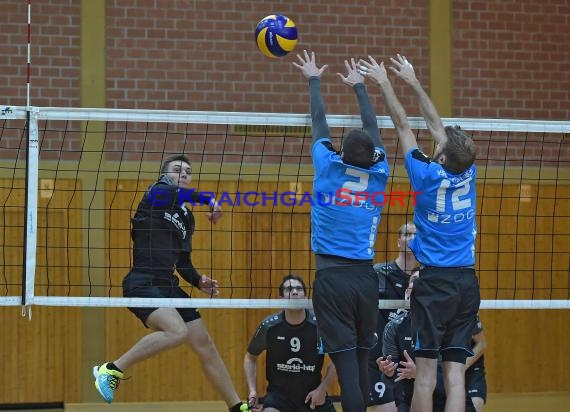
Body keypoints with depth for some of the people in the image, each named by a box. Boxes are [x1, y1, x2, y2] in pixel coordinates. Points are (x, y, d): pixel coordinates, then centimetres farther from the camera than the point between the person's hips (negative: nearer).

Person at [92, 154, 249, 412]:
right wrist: (209, 200, -17)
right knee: (177, 332, -30)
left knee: (206, 347, 7)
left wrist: (199, 281, 5)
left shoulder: (187, 218, 19)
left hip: (168, 286, 8)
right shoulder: (157, 193, 0)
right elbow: (171, 190, -24)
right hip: (142, 284, -8)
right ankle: (111, 370, -18)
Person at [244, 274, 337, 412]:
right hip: (279, 393, -2)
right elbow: (250, 357, 7)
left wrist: (322, 389, -9)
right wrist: (252, 390, -3)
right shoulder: (269, 326, -10)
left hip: (313, 395, 2)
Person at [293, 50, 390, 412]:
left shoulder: (329, 167, -4)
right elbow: (372, 127, 19)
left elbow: (320, 121, 12)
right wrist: (359, 87, 33)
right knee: (362, 362, 11)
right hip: (366, 277, 3)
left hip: (332, 277, -3)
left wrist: (314, 80, 28)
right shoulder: (379, 174, 3)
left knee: (347, 365, -8)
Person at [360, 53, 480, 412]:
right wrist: (413, 82, 24)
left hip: (435, 281, -4)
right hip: (468, 282, 4)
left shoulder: (429, 177, -9)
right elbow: (436, 124, 14)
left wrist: (385, 83, 12)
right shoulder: (469, 175, 3)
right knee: (456, 371, -1)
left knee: (426, 371, -1)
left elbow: (402, 126, 2)